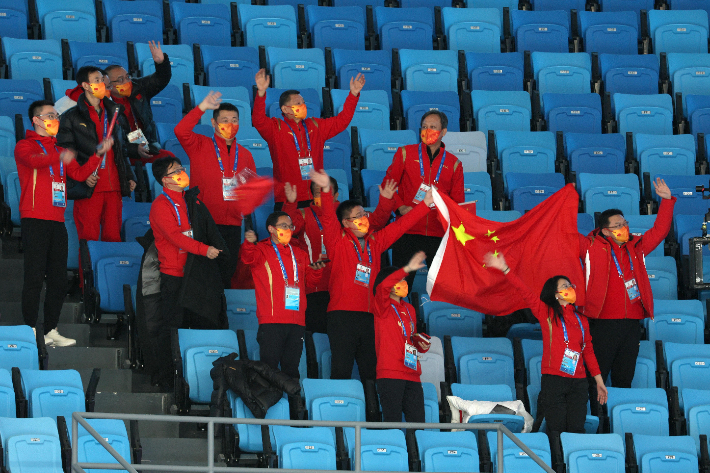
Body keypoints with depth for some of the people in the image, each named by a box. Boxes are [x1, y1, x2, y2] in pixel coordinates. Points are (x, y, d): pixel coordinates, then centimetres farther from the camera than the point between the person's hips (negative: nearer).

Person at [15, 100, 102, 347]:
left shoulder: (59, 151, 23)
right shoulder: (25, 146, 1)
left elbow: (80, 174, 15)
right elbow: (33, 160, -22)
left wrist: (98, 154, 4)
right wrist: (59, 157, -38)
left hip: (57, 220, 7)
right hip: (34, 220, -7)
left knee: (58, 279, 5)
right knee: (35, 276, -10)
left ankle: (51, 331, 10)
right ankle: (31, 331, -8)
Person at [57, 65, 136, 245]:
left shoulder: (113, 113, 21)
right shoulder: (72, 117, 3)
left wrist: (129, 176, 17)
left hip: (114, 187, 5)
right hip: (89, 188, -5)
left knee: (113, 236, 2)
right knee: (89, 238, -7)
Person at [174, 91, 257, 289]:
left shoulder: (244, 154, 15)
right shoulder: (200, 146, 2)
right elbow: (181, 131, -16)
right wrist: (202, 107, -19)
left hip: (233, 223, 4)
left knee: (227, 274, 6)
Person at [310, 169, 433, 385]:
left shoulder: (375, 242, 18)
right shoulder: (339, 241, 3)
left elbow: (400, 225, 21)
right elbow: (329, 219, -12)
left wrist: (425, 204, 17)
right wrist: (326, 190, -29)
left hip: (370, 315, 5)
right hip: (343, 316, -5)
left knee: (371, 371, 5)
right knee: (341, 370, -9)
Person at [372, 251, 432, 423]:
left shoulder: (409, 309, 22)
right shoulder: (382, 306, 1)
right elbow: (383, 286, -21)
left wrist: (421, 342, 13)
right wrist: (407, 269, -26)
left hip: (412, 374, 7)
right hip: (390, 374, -7)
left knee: (418, 422, 0)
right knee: (393, 421, -11)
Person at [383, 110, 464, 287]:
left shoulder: (453, 163, 12)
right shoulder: (405, 153, 9)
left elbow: (457, 201, 15)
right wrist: (400, 207, -5)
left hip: (439, 233, 1)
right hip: (408, 231, -1)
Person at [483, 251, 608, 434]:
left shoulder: (581, 320, 16)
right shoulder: (546, 313, 5)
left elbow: (588, 351, 19)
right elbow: (525, 292, -3)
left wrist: (599, 381, 18)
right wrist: (505, 269, -12)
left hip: (578, 381, 3)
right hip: (553, 379, -3)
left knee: (577, 430, -3)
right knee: (557, 430, -6)